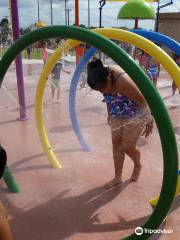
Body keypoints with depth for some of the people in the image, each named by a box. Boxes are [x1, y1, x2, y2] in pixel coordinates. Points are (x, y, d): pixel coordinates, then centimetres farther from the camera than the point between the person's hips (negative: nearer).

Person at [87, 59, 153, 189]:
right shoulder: (104, 74, -13)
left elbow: (142, 101, -24)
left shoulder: (123, 81, -37)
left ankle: (138, 165, 35)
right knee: (116, 146, 7)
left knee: (128, 147, 1)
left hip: (135, 116, -6)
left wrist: (149, 121, -15)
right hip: (118, 116, 7)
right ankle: (118, 177, 24)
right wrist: (109, 115, 15)